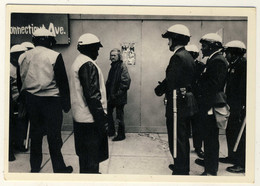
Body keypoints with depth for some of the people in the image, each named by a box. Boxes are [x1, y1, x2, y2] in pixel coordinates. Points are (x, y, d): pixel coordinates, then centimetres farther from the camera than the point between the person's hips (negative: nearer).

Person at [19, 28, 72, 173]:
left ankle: (35, 167, 26)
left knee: (35, 134, 16)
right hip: (50, 100, -5)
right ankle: (59, 168, 13)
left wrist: (24, 102, 16)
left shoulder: (25, 57, 5)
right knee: (54, 135, 3)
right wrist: (66, 103, -2)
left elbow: (22, 80, 9)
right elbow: (63, 81, -9)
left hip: (31, 100, 5)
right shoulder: (55, 56, -9)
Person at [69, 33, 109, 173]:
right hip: (90, 119, -11)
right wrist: (102, 119, -19)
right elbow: (93, 95, -23)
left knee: (85, 154, 22)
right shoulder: (88, 65, -18)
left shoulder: (77, 62, 15)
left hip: (79, 117, 11)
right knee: (92, 157, -1)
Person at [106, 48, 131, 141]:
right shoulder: (113, 66, 13)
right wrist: (108, 92, 10)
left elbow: (126, 81, -19)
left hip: (119, 97, -8)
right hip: (111, 96, 8)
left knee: (119, 116, 1)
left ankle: (121, 135, 14)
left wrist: (118, 93, -19)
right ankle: (111, 131, 29)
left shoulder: (122, 66, -12)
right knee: (108, 112, 14)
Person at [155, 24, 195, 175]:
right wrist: (163, 87, 10)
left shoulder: (177, 57, -18)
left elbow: (170, 81, -23)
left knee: (177, 140, 0)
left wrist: (159, 89, -4)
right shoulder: (188, 57, 12)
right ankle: (184, 167, 35)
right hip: (186, 104, 10)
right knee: (183, 138, 21)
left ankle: (180, 171, 10)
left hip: (176, 105, -10)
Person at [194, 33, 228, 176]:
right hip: (207, 106, 10)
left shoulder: (218, 61, -16)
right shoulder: (212, 60, 16)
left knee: (211, 137, -2)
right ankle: (208, 160, 37)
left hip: (210, 106, -10)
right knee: (208, 136, 21)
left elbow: (213, 85, -23)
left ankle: (211, 170, 8)